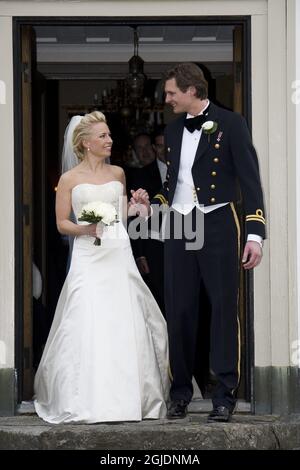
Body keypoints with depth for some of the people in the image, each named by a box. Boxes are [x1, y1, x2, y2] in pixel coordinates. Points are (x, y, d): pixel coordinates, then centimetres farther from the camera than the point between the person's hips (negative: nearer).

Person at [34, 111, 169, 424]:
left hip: (119, 254, 3)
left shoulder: (118, 174, 12)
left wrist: (137, 205, 3)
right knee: (89, 326, -9)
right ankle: (88, 401, -4)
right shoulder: (70, 179, 2)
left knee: (127, 324, 0)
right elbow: (61, 223, 3)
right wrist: (84, 229, -15)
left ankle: (129, 396, 9)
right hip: (89, 256, -3)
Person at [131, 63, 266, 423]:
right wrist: (152, 205, 6)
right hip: (179, 227, 5)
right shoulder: (173, 130, 15)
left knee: (224, 309, -3)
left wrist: (255, 234, -12)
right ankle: (180, 394, 13)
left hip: (217, 226, -5)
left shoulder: (230, 124, -2)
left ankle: (224, 397, 1)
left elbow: (249, 179, -6)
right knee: (179, 312, 4)